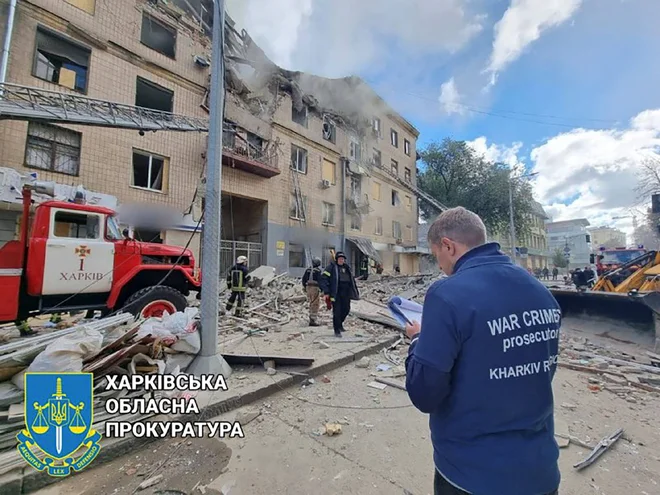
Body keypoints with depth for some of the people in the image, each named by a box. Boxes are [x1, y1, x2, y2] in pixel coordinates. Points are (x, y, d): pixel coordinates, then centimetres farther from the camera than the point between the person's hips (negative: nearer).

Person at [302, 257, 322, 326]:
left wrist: (305, 287, 21)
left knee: (311, 304, 17)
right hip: (315, 287, -7)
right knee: (315, 304, -1)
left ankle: (312, 320, 22)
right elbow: (319, 280, -16)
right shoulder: (318, 270, -9)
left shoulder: (308, 270, 10)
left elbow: (304, 279, 13)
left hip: (308, 287, 7)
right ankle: (313, 321, -3)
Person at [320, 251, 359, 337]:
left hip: (346, 293, 6)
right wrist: (326, 291, -17)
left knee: (346, 309, 9)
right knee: (337, 312, -2)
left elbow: (351, 280, 24)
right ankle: (337, 331, 12)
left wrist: (355, 291, 18)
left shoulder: (347, 268, 14)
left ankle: (339, 323, 37)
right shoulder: (331, 267, -6)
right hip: (336, 293, -6)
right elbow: (323, 278, -12)